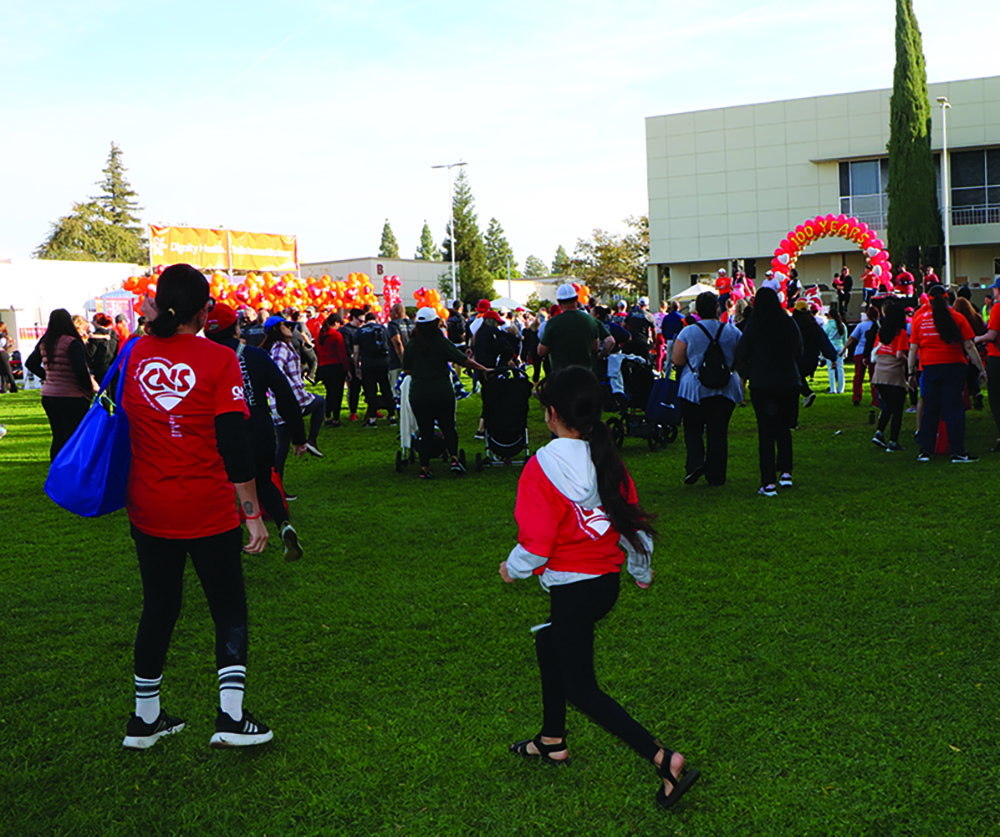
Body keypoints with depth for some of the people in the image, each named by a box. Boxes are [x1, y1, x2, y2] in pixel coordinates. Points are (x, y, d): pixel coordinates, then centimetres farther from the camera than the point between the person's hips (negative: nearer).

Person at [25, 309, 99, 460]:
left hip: (48, 396, 7)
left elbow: (30, 364, 20)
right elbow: (81, 371, -20)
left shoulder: (44, 343, 7)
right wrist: (91, 389, -7)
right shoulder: (72, 343, -15)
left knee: (58, 437, 16)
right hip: (71, 397, -7)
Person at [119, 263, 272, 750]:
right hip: (207, 510, -5)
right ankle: (231, 717, 7)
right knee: (229, 609, 10)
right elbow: (234, 444, -16)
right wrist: (253, 513, -10)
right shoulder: (218, 359, -13)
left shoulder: (137, 354, 0)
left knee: (158, 608, 18)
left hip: (148, 509, 5)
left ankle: (144, 719, 27)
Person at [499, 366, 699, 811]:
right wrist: (642, 569, 25)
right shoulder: (607, 459, 0)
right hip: (608, 580, 8)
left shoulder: (544, 466, -20)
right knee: (549, 643, 28)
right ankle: (552, 741, 42)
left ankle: (665, 760, -7)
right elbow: (632, 519, 8)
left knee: (581, 688, 4)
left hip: (573, 589, -8)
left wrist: (512, 568, 3)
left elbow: (535, 541, -19)